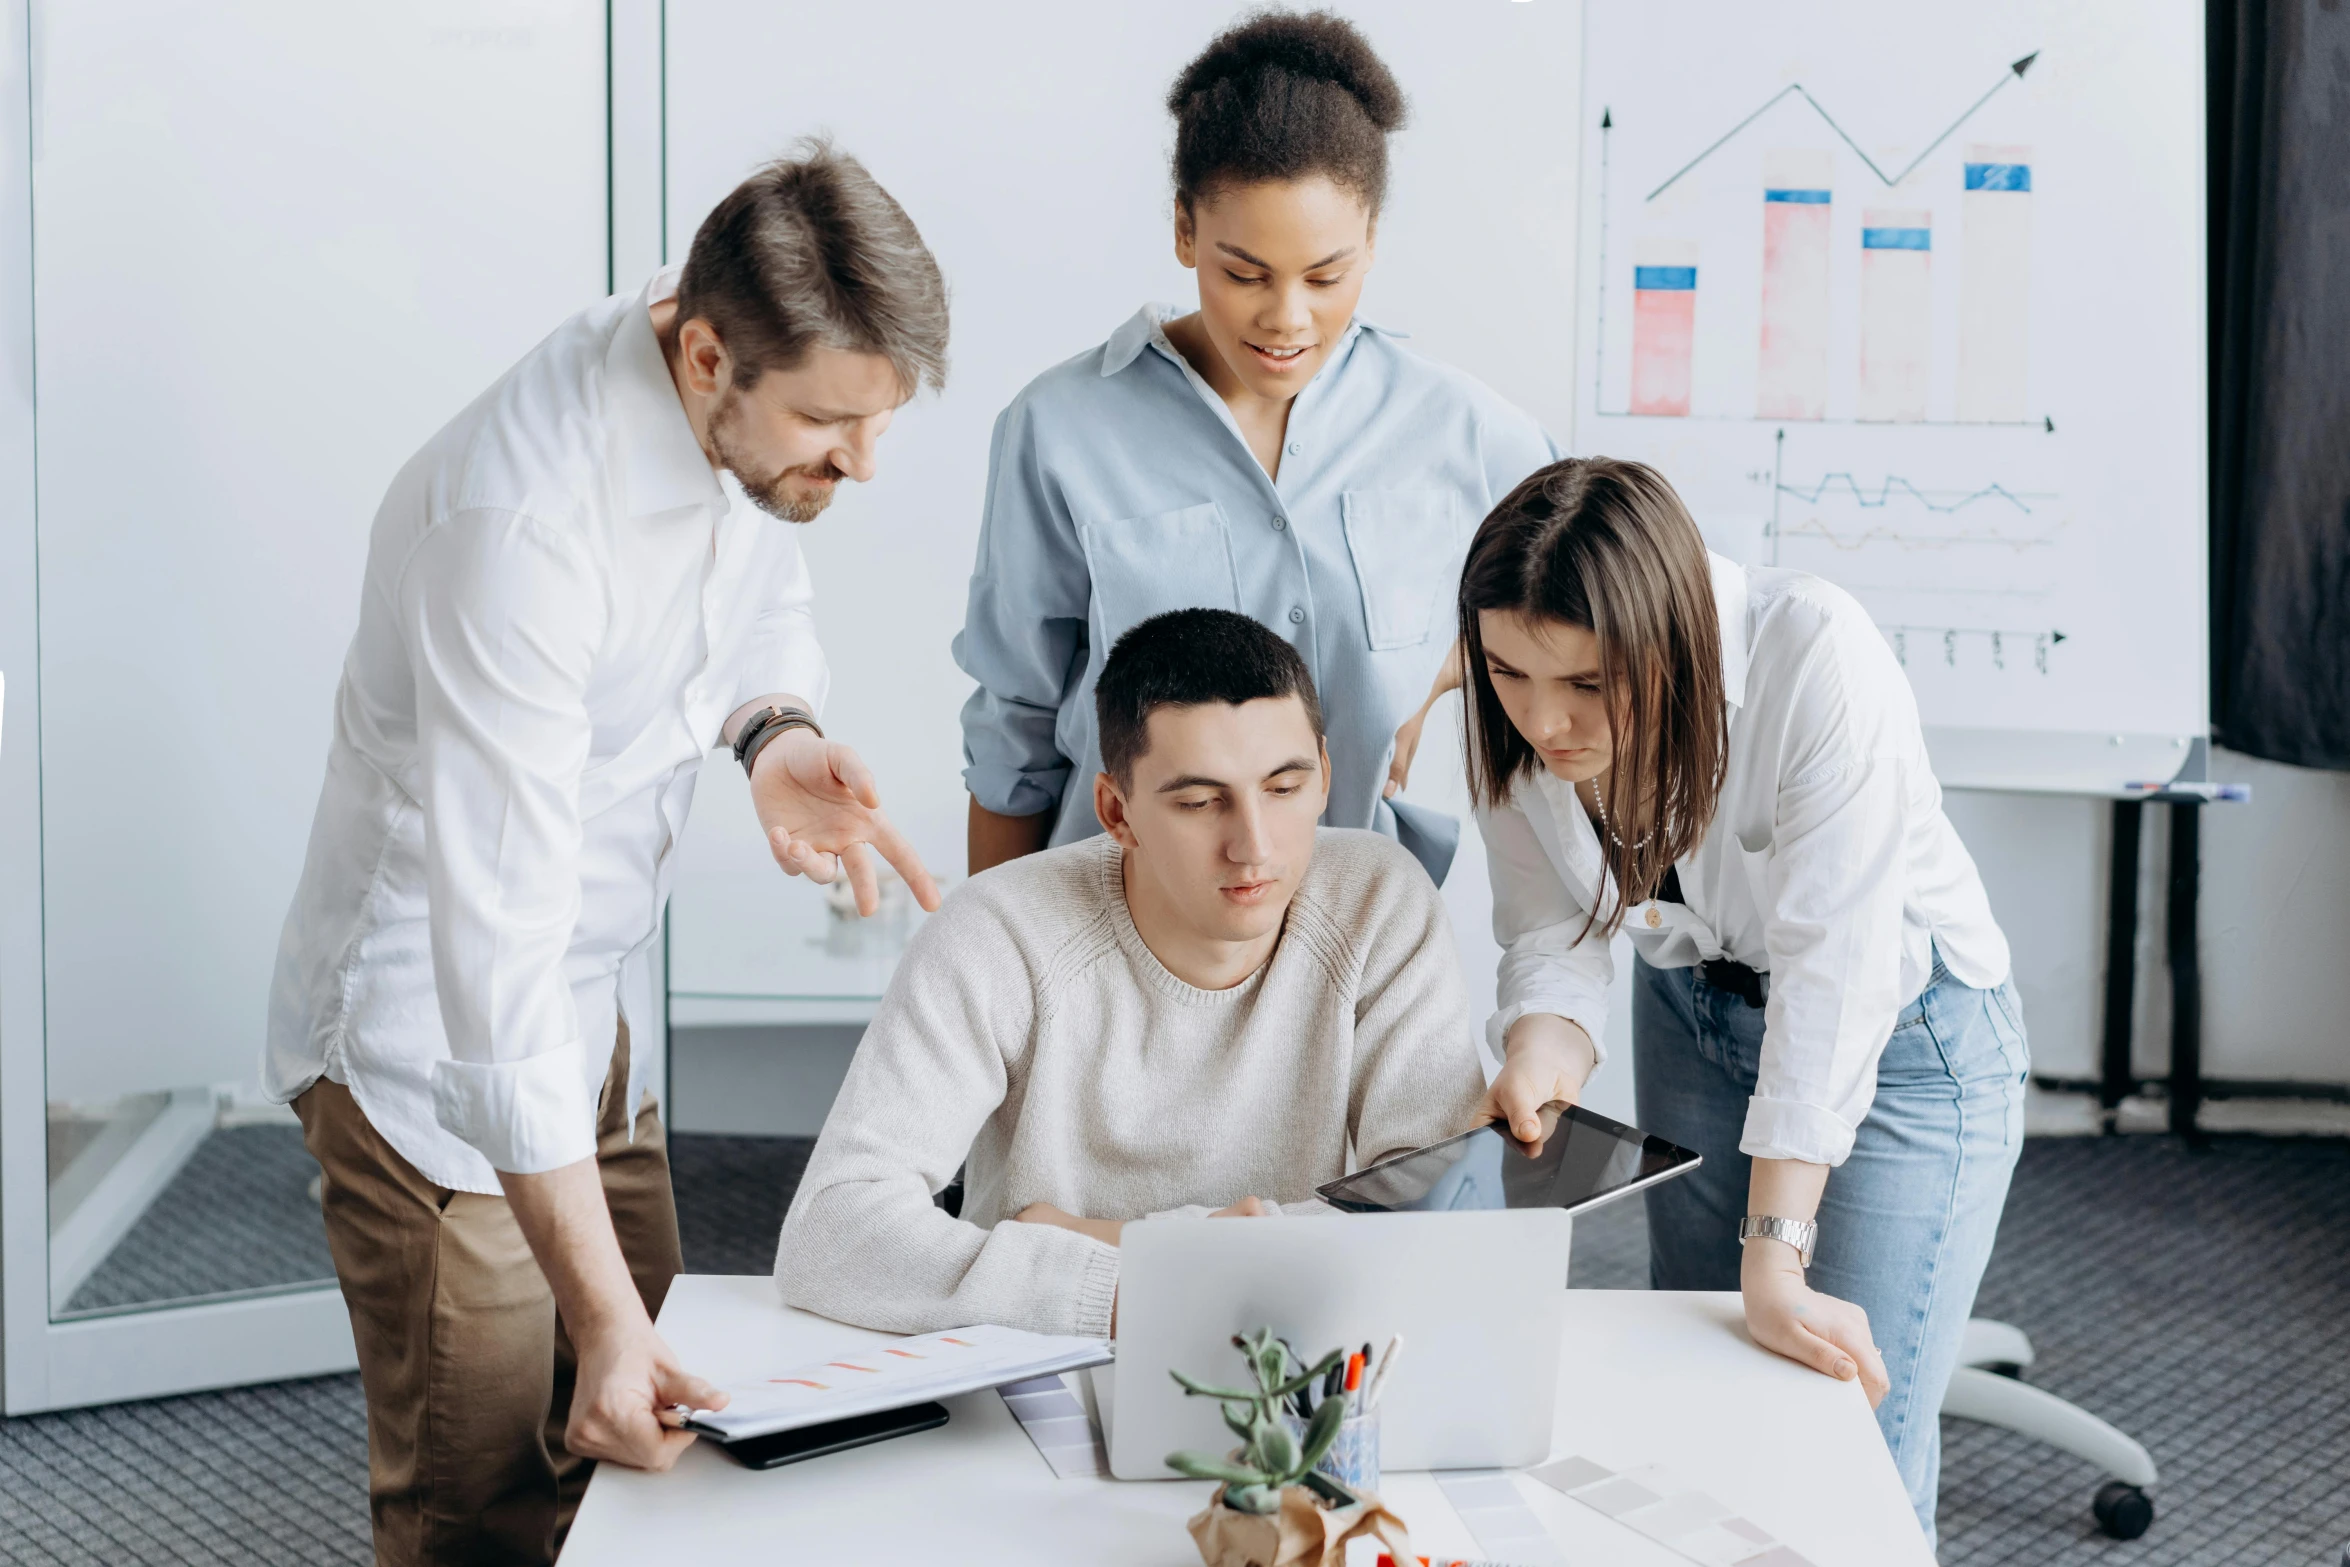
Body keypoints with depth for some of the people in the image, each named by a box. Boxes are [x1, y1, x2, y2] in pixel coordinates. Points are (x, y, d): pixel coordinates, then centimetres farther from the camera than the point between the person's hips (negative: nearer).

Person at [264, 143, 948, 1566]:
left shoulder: (746, 406, -11)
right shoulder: (522, 525, -34)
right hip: (438, 1050, -8)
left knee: (644, 1442, 16)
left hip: (591, 1009, 8)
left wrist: (777, 728, -12)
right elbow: (498, 944, -36)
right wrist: (605, 1317, -38)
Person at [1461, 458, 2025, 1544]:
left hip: (1904, 1035, -5)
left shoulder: (1818, 661, -34)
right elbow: (1551, 927, -13)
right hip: (1691, 1015, 5)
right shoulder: (1515, 712, -17)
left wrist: (1776, 1258, -38)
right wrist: (1541, 1046, -36)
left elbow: (1831, 965, -36)